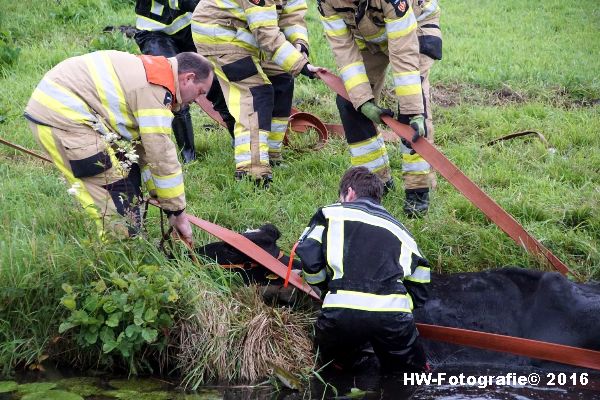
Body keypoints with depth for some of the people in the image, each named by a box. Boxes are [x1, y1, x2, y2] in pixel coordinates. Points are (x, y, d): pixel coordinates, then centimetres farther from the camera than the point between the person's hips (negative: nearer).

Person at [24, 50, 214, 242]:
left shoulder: (151, 73, 14)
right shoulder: (155, 90, -17)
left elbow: (146, 144, 20)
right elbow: (162, 155, -15)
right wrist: (177, 212, -4)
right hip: (61, 116, -11)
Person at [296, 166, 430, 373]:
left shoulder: (331, 213, 17)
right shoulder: (399, 229, 26)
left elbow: (308, 257, 7)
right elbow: (419, 290, 22)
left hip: (340, 312, -1)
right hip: (393, 314, 1)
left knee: (331, 362, 30)